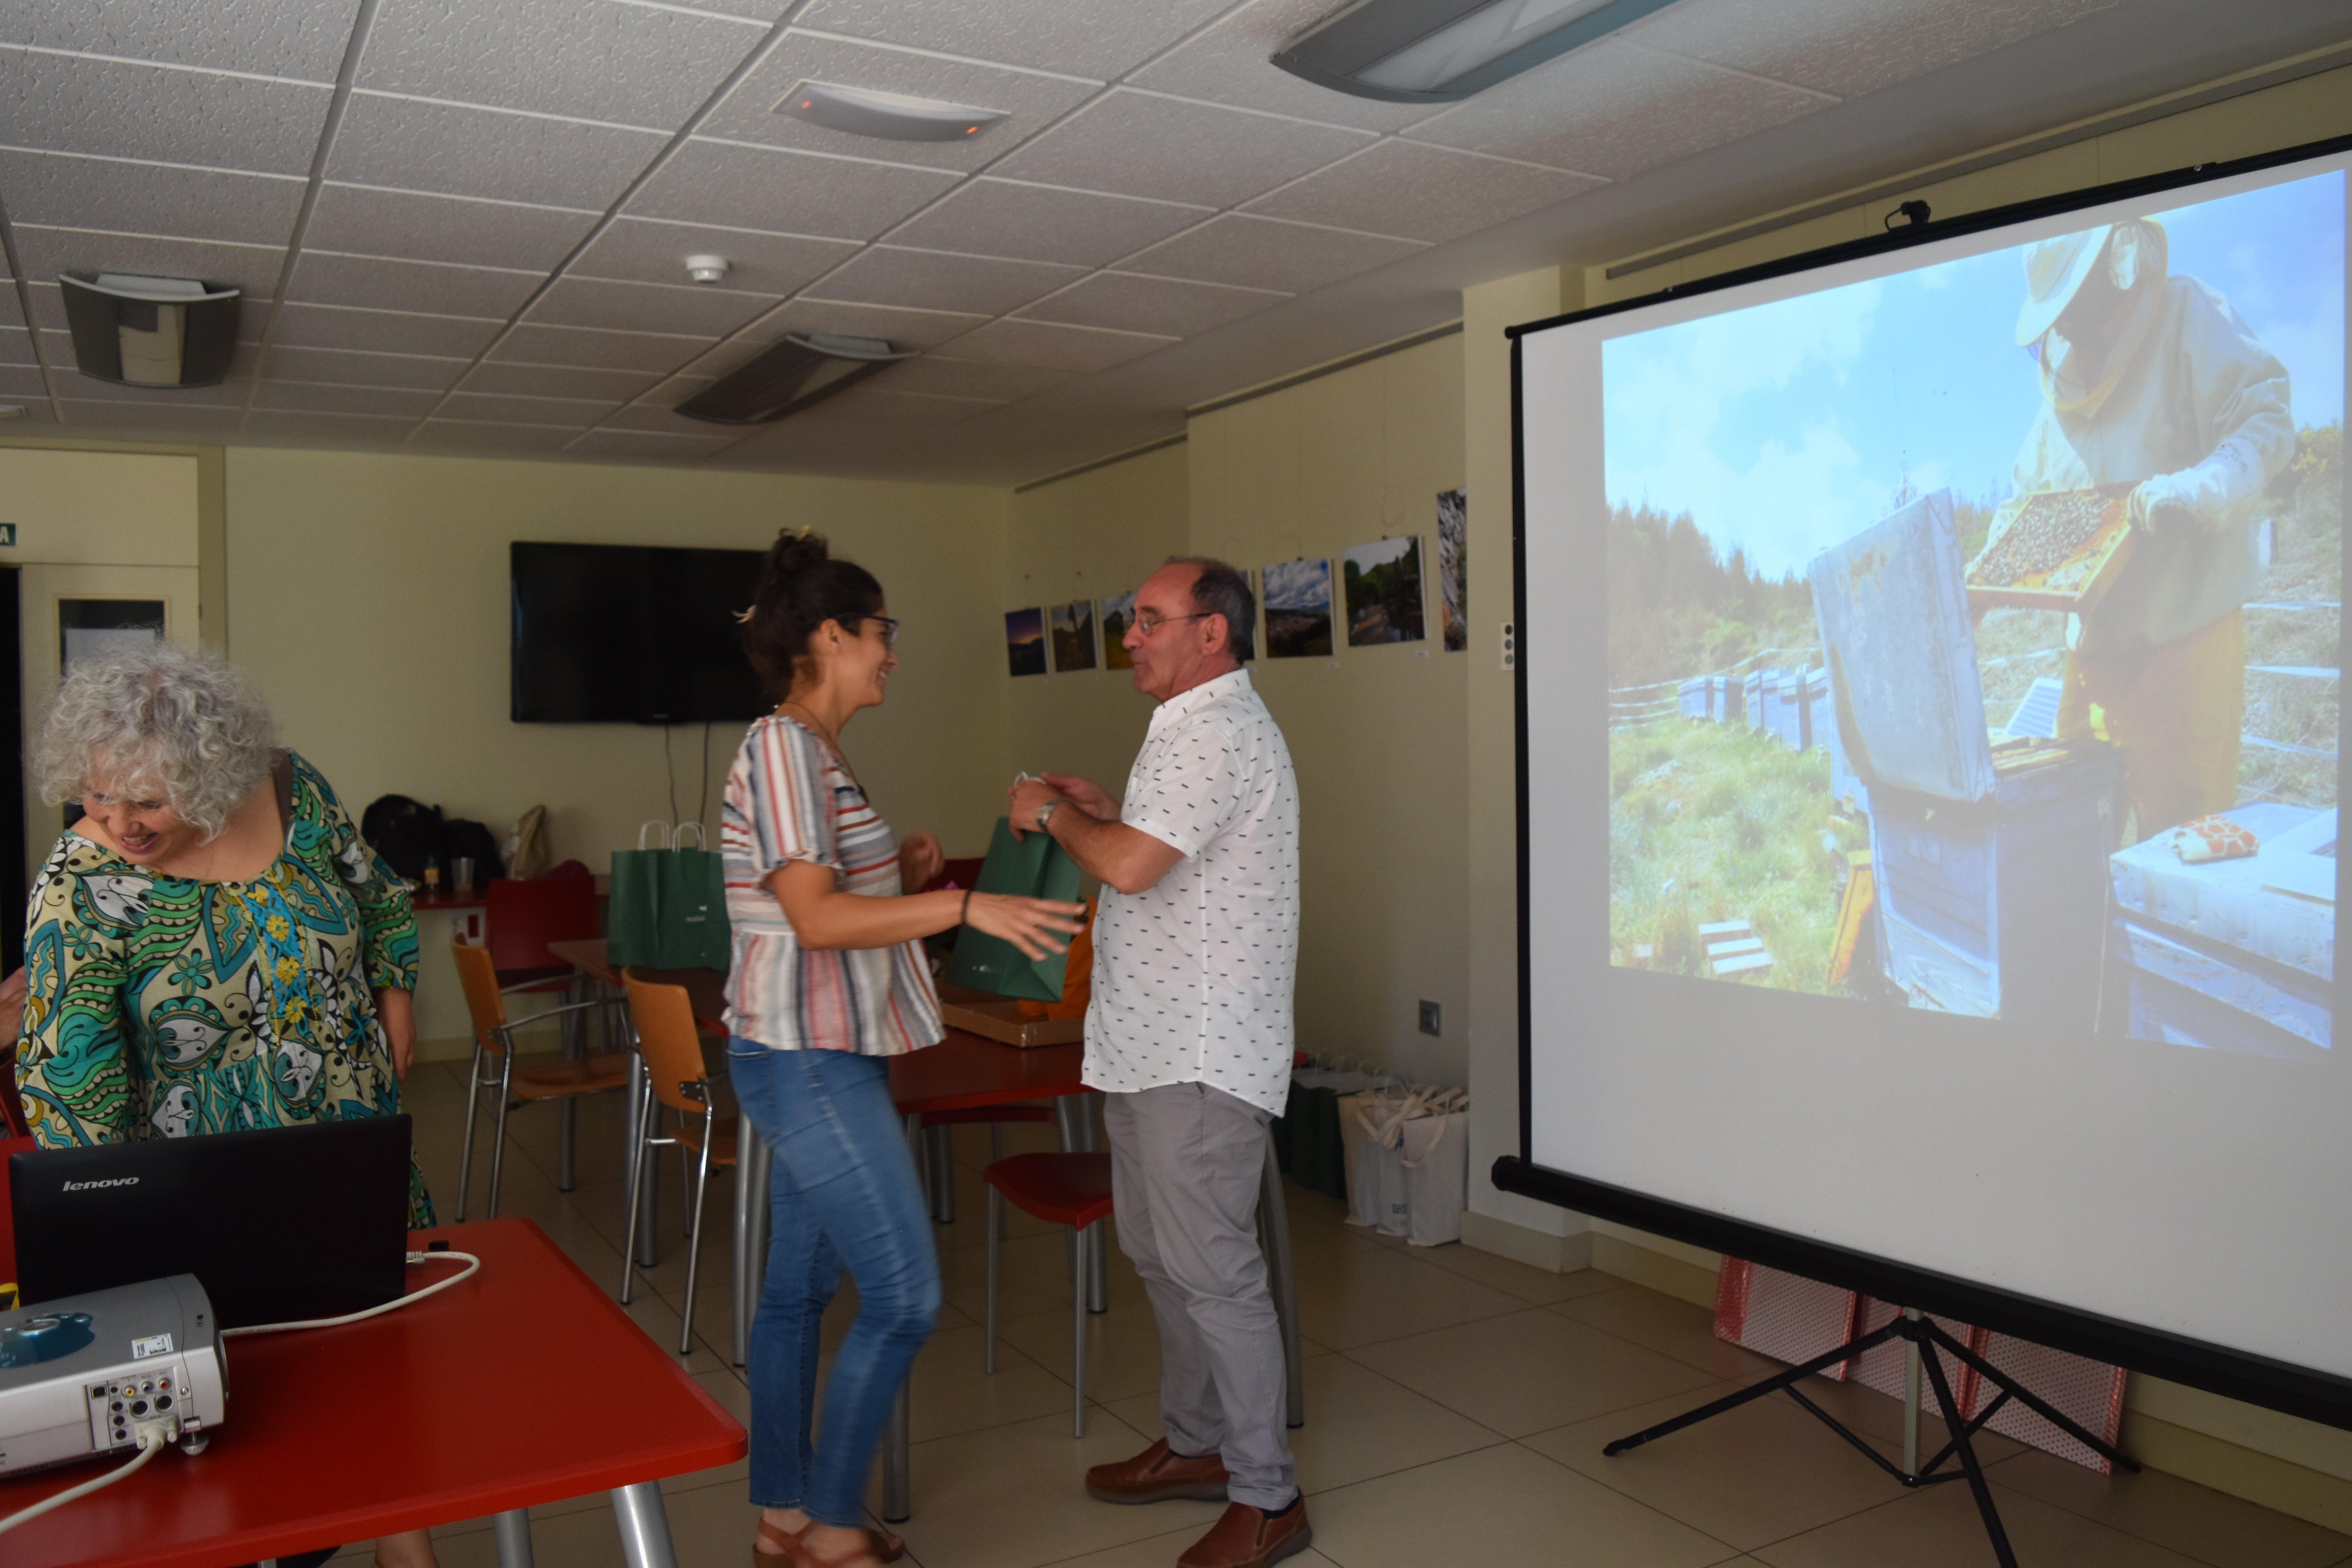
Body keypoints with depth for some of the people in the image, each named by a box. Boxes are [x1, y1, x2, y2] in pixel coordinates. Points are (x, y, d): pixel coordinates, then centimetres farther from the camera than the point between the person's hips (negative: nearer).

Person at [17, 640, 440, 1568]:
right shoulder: (82, 889, -18)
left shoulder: (291, 788, -9)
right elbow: (65, 1078, -20)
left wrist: (394, 989, -2)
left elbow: (378, 897, 9)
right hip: (219, 1195, -3)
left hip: (363, 1143, 4)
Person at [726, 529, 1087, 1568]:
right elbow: (815, 919, -24)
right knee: (903, 1298, -4)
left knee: (798, 1290, 16)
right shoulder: (782, 744, -16)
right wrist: (968, 906, -29)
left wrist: (904, 877, 5)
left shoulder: (814, 751, 14)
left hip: (821, 1060, 10)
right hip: (810, 1064, -10)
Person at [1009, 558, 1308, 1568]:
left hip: (1199, 1056, -11)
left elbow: (1129, 867, -27)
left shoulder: (1218, 732, -18)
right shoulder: (1198, 727, 17)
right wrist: (1102, 809, 13)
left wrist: (1052, 811, -10)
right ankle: (1198, 1446, 34)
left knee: (1211, 1269, -3)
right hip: (1154, 1044, 11)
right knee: (1157, 1251, 19)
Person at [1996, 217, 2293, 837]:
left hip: (2187, 629, -6)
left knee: (2183, 823, -3)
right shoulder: (2061, 366, 13)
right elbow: (2037, 484, 23)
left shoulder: (2187, 315, -7)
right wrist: (2013, 519, 3)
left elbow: (2268, 423, -16)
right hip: (2095, 639, 7)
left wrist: (2201, 487, -34)